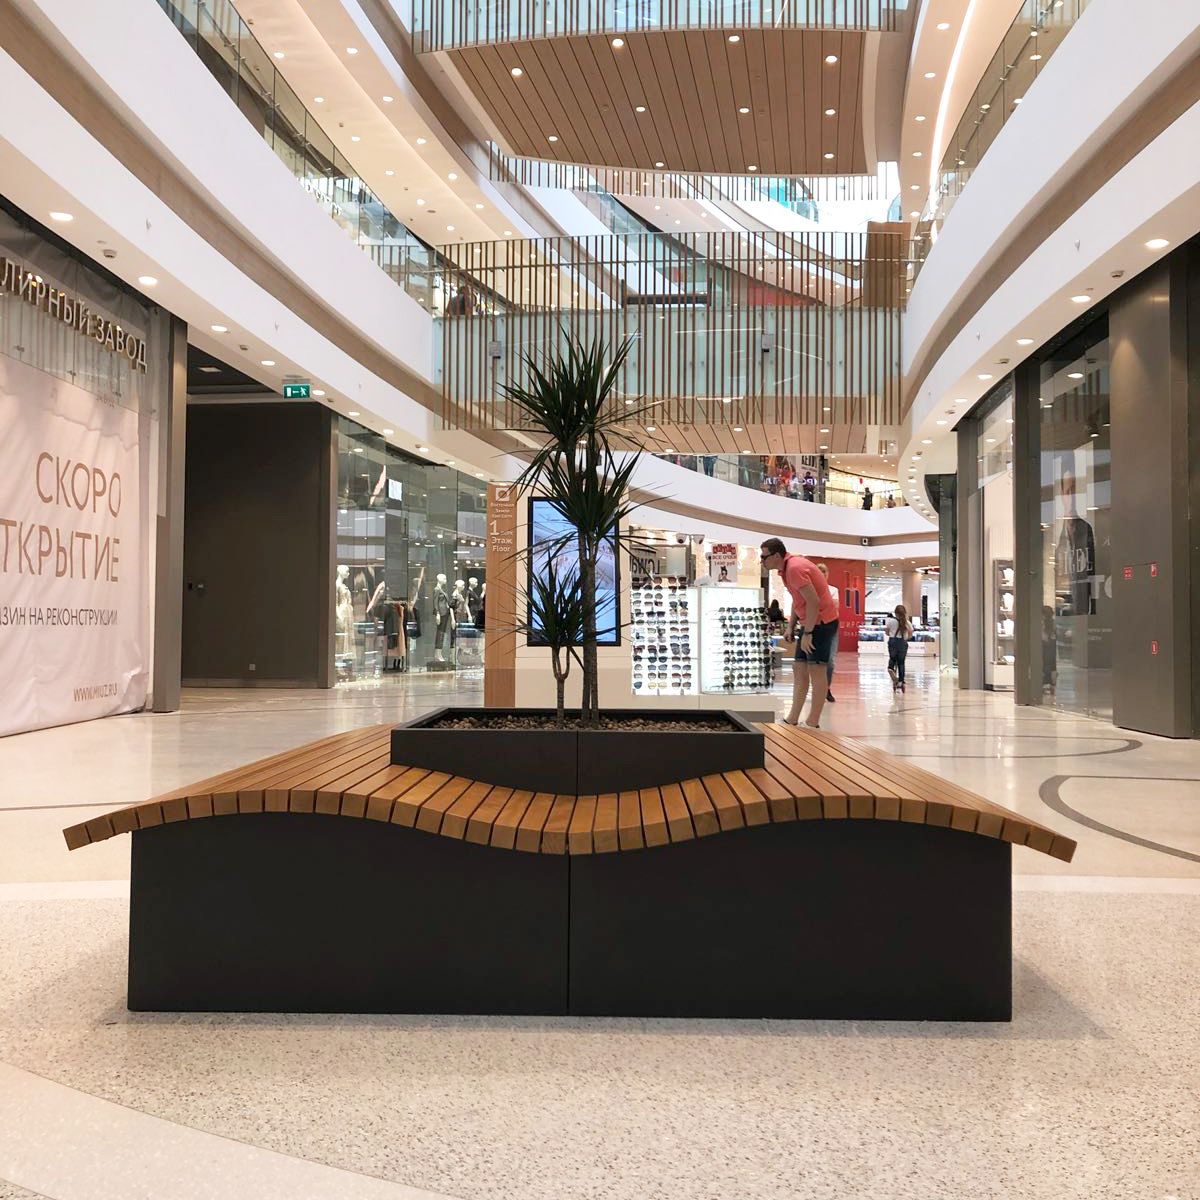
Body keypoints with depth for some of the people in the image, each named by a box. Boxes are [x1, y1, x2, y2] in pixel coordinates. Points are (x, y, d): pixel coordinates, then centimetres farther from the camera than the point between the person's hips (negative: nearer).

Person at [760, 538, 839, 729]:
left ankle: (813, 724, -4)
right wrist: (791, 627, 13)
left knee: (816, 671, -7)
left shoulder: (795, 568, -21)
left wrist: (807, 633, -23)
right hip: (810, 622, 10)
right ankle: (792, 720, 14)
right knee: (800, 670, 10)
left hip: (822, 622, -10)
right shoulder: (787, 567, 10)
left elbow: (813, 601, -25)